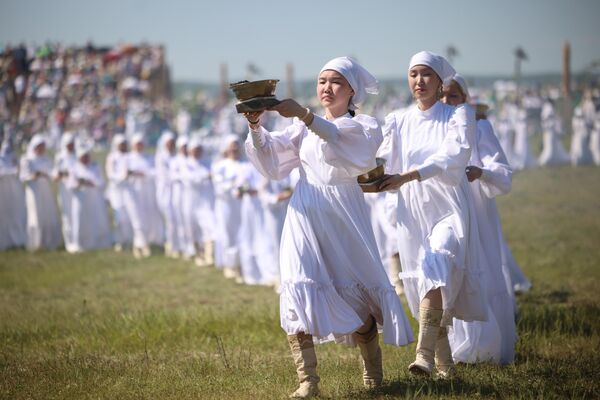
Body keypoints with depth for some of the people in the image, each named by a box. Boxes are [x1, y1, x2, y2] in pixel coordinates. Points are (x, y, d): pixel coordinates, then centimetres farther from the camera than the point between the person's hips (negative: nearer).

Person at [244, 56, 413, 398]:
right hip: (306, 215, 2)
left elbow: (337, 136, -17)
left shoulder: (365, 127, 6)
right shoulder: (305, 128, 17)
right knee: (299, 289, -13)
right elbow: (272, 158, 3)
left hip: (344, 216, -2)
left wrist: (303, 114, -33)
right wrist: (257, 128, -16)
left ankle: (372, 370, 24)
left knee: (356, 292, 2)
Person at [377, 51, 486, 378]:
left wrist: (406, 177, -30)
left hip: (449, 208, -4)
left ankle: (424, 356, -34)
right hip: (412, 213, 4)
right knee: (424, 282, 3)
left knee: (436, 273, -24)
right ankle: (444, 364, 15)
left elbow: (453, 155, -17)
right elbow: (383, 164, 4)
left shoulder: (458, 115, 0)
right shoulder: (398, 122, 12)